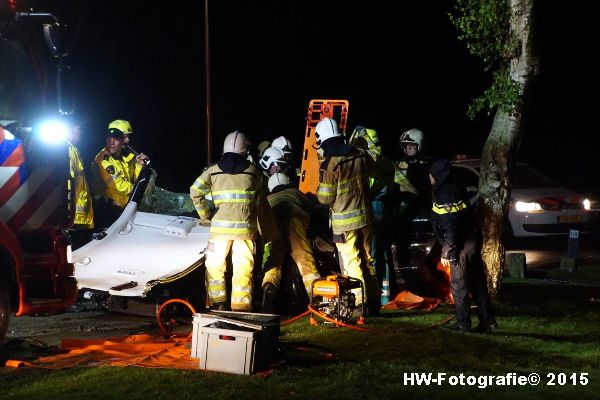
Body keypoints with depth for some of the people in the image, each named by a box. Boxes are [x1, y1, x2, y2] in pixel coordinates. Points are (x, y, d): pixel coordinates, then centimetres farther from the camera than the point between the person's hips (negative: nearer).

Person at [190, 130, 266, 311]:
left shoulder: (213, 170, 7)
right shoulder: (253, 171, 8)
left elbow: (195, 191, -2)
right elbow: (261, 202, 11)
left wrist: (206, 215, 8)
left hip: (220, 226, 0)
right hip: (245, 227, 0)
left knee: (214, 265, 15)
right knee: (243, 269, 5)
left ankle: (218, 304, 17)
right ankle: (240, 309, 7)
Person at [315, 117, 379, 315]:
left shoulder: (329, 164, -15)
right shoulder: (360, 155, 2)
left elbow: (326, 198, -11)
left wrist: (319, 191, 10)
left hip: (344, 222, -6)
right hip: (365, 216, 6)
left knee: (352, 263, -1)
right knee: (367, 260, 14)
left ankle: (359, 304, -3)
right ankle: (373, 303, 21)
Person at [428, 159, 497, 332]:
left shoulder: (442, 195, -15)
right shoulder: (456, 189, 12)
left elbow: (449, 228, -20)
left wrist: (446, 252, -17)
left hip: (461, 244, -9)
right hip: (473, 239, 9)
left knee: (459, 285, 0)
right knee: (478, 282, 12)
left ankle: (463, 323, 4)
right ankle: (487, 320, 16)